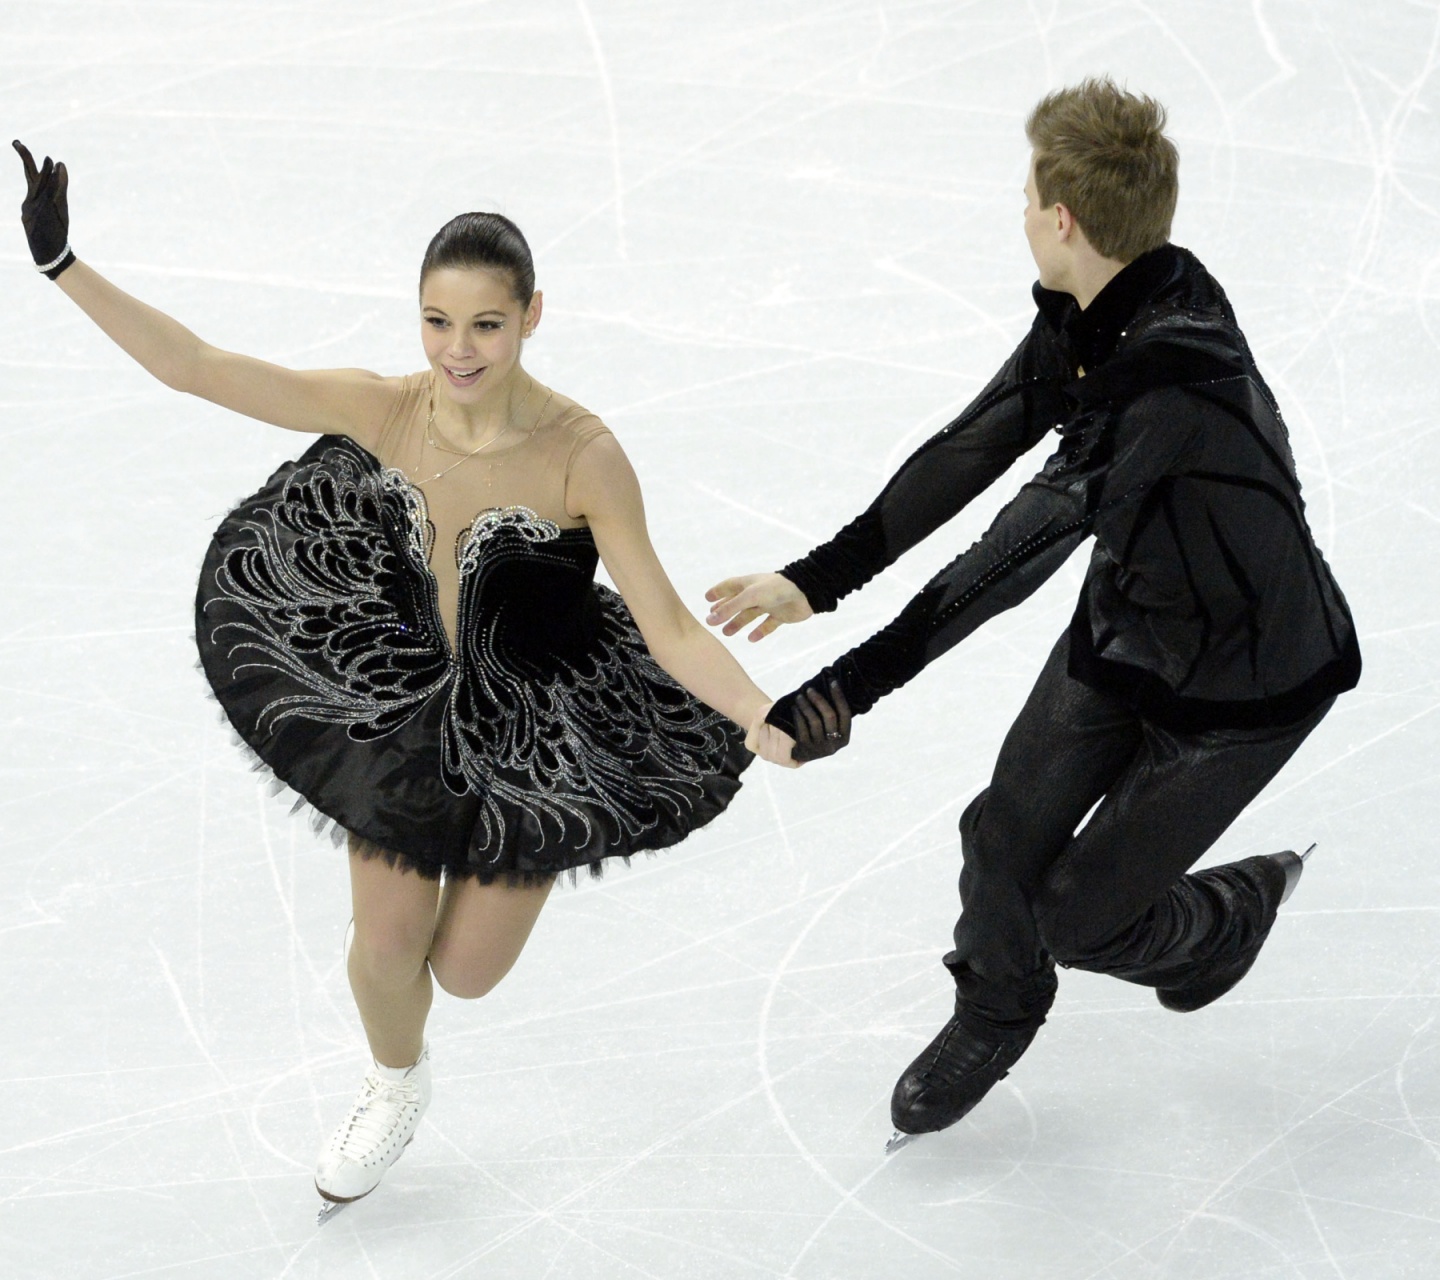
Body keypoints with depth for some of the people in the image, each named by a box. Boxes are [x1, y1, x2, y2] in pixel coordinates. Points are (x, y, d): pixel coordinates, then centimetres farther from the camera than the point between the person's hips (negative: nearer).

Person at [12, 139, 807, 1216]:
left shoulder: (581, 455, -28)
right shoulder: (383, 412, -19)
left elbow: (667, 625, -25)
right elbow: (194, 367, -15)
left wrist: (764, 721, -39)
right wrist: (62, 264, -21)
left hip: (532, 725, -2)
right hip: (405, 701, 2)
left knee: (467, 969, 9)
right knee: (386, 949, 8)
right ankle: (397, 1088, 44)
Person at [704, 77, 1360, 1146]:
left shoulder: (1173, 383, -39)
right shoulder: (1087, 316, -12)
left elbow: (1020, 554, -41)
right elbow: (973, 449, -4)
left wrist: (859, 681, -41)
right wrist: (817, 579, -5)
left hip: (1243, 685, -7)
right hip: (1125, 627, 7)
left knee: (1080, 915, 2)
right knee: (1006, 840, 8)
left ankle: (1232, 914, 35)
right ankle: (995, 1017, 38)